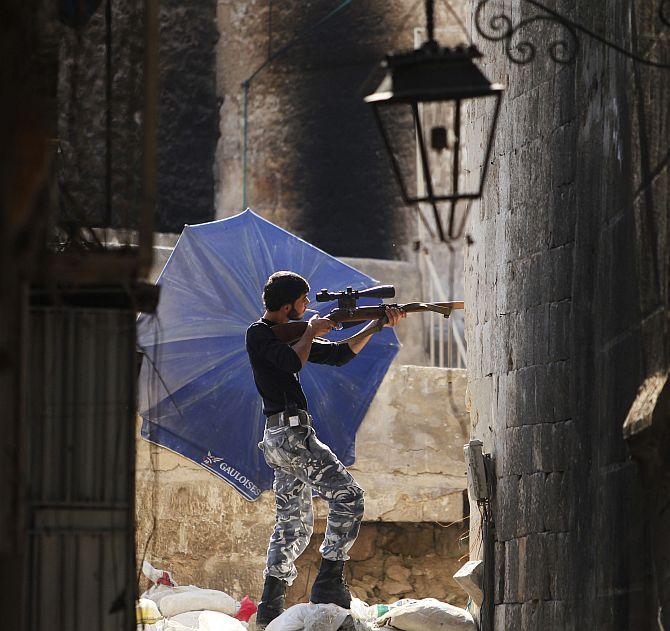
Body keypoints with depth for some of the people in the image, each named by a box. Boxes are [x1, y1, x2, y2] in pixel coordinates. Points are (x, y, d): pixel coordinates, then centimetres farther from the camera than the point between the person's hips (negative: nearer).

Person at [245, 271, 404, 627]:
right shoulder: (259, 334, -5)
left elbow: (338, 355, 22)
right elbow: (293, 363, -22)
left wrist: (378, 325, 16)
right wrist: (311, 332, -6)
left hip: (279, 439, 10)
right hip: (290, 433, -10)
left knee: (294, 526, 12)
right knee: (348, 495, -12)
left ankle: (270, 607, 10)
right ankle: (330, 584, -16)